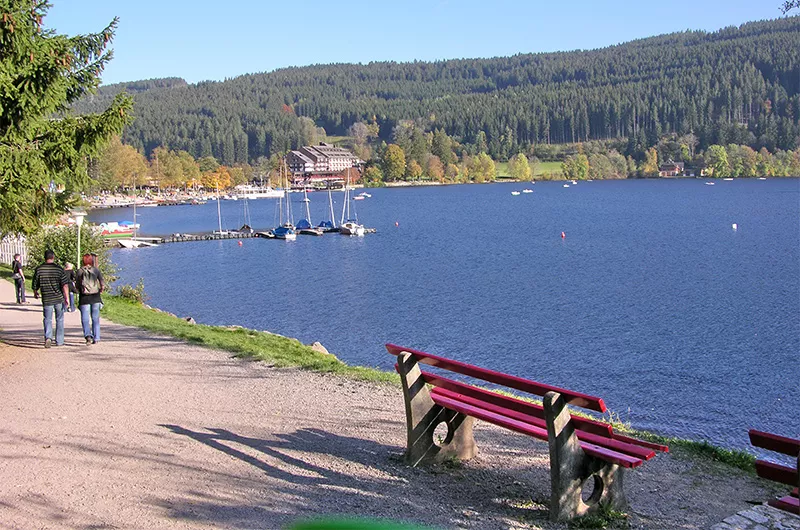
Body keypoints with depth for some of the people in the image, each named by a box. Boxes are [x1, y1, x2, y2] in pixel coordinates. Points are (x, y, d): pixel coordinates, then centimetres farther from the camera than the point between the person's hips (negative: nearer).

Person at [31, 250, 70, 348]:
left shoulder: (39, 269, -4)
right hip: (59, 299, 0)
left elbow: (35, 284, 5)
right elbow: (65, 285, -11)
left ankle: (48, 337, -14)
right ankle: (59, 341, 17)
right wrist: (67, 297, -6)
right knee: (59, 320, 12)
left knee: (48, 319, 8)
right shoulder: (59, 269, -7)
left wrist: (35, 292, 25)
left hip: (46, 299, 0)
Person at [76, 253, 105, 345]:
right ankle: (96, 338, 12)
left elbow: (77, 285, 1)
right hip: (95, 297, 2)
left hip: (84, 297, -2)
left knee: (85, 319, 2)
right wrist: (101, 289, 16)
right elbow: (103, 284, -2)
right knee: (95, 318, 11)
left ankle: (88, 335, -19)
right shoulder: (96, 270, 1)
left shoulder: (80, 270, -2)